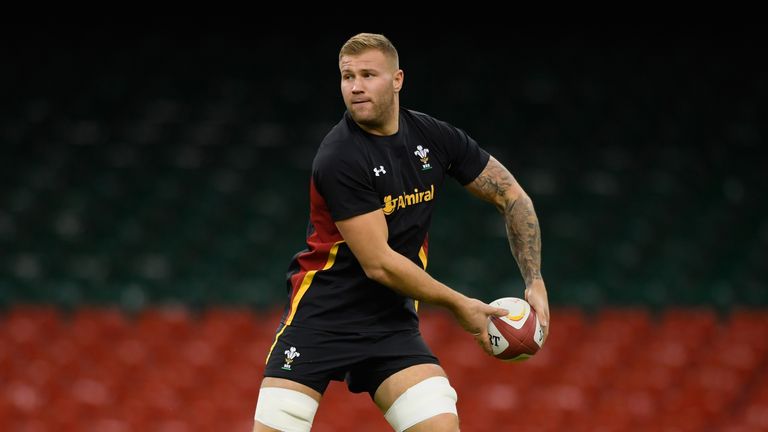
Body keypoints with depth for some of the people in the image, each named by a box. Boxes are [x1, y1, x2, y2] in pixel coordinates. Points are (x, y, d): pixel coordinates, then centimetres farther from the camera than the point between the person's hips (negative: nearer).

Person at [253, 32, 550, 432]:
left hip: (392, 324, 4)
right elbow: (378, 264, -19)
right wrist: (459, 305, -11)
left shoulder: (435, 137, -1)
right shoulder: (339, 159, -18)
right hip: (320, 318, -4)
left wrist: (535, 282, 1)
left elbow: (511, 196, 10)